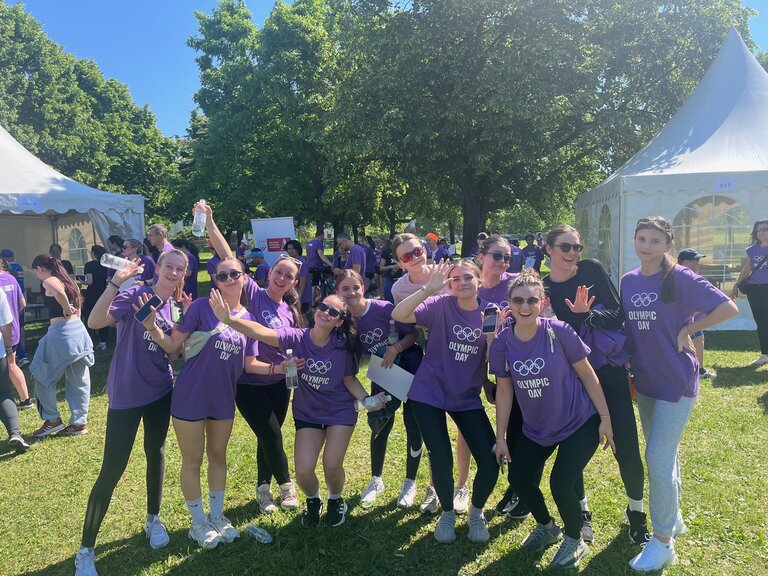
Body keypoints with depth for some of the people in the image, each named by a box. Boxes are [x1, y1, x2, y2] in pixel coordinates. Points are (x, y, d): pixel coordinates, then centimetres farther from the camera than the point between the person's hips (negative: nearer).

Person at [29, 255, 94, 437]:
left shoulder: (49, 282, -8)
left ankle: (53, 419, 15)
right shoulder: (67, 280, 17)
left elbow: (59, 292, -34)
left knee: (42, 377, 10)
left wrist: (66, 310, -19)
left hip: (61, 332, -8)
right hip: (78, 330, 8)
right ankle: (79, 423, 17)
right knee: (78, 381, 11)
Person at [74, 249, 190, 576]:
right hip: (126, 395, -6)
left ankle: (153, 520, 38)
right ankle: (85, 549, 12)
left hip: (161, 392, 6)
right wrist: (115, 282, -37)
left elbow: (172, 354, 5)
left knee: (156, 454, 18)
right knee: (112, 469, -2)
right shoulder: (135, 294, -13)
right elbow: (94, 322, -27)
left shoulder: (175, 306, 5)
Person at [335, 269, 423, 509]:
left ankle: (410, 483, 22)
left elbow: (414, 333, -15)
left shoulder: (384, 308, -24)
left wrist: (396, 348, -30)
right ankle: (376, 481, 28)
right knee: (380, 426, 7)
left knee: (413, 426, 3)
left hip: (410, 368, -3)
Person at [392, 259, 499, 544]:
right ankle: (447, 513, 27)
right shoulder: (441, 305, -11)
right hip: (430, 394, -2)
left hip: (467, 398, 3)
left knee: (490, 464, -4)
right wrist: (429, 288, -33)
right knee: (442, 461, -6)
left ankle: (476, 511, 28)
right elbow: (398, 315, -25)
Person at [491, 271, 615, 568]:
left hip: (579, 423, -4)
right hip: (536, 428, 4)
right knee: (519, 478, 3)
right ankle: (547, 527, 36)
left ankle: (575, 539, 22)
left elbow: (587, 374, -10)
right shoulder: (502, 343, -12)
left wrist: (605, 418, -8)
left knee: (560, 483, -12)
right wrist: (500, 437, 1)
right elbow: (504, 391, -2)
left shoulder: (559, 332, -21)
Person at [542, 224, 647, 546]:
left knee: (626, 444, 0)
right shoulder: (542, 287, -3)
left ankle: (635, 512, 25)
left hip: (609, 368, 0)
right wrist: (577, 315, -24)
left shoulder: (592, 270, -3)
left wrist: (588, 315, -24)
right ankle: (581, 511, 30)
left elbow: (618, 314, -7)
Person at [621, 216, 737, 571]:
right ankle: (673, 518, 38)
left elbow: (728, 308, -16)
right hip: (644, 381, 6)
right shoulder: (629, 281, 5)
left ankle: (663, 541, 9)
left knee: (658, 460, -7)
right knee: (664, 456, 20)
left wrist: (686, 331, -14)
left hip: (676, 382, -6)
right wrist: (628, 366, 8)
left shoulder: (680, 278, -12)